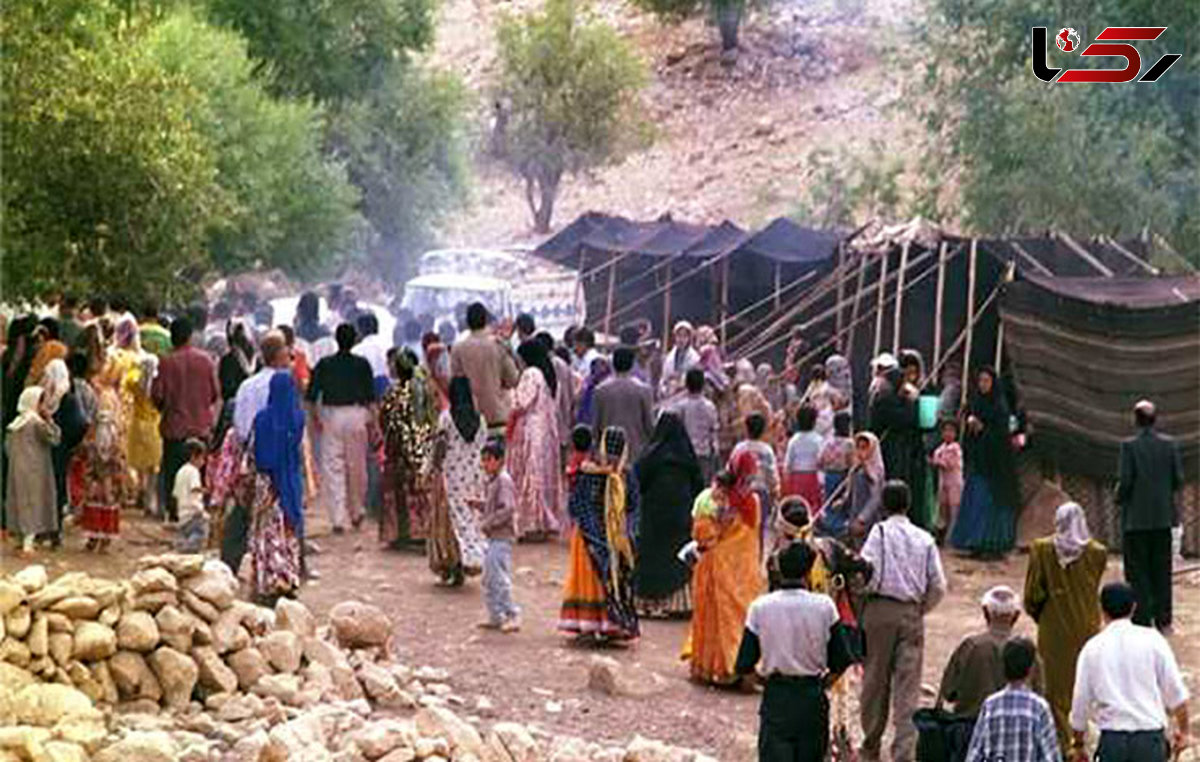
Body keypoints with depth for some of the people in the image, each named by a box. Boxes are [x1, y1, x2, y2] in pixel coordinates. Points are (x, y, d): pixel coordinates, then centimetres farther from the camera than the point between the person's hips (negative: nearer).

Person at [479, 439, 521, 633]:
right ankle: (496, 617, 19)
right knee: (488, 580, 13)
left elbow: (507, 509, -21)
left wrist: (487, 523, -19)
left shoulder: (503, 480, -14)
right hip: (493, 537, 10)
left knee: (499, 578, -12)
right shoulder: (493, 481, 16)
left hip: (502, 537, -10)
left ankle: (513, 616, -8)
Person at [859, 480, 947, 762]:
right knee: (908, 687, 0)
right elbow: (938, 585, 3)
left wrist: (862, 594, 5)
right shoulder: (925, 539, 5)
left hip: (880, 609, -2)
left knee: (875, 681, 10)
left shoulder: (880, 532, -4)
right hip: (912, 615, 2)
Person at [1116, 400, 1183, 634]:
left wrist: (1119, 498, 4)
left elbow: (1125, 481, -15)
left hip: (1136, 518, -4)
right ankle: (1163, 620, 15)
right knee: (1161, 569, 12)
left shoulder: (1129, 446, -13)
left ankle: (1142, 619, 2)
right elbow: (1178, 479, 0)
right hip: (1163, 516, 4)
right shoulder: (1170, 445, -1)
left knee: (1138, 571, 3)